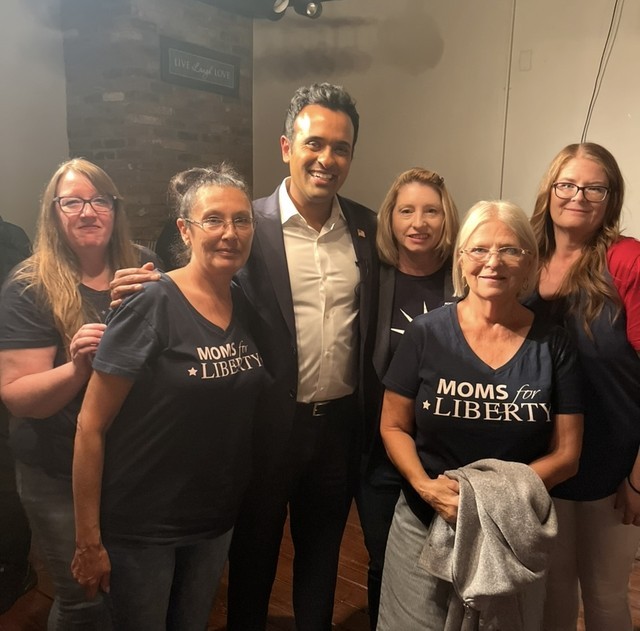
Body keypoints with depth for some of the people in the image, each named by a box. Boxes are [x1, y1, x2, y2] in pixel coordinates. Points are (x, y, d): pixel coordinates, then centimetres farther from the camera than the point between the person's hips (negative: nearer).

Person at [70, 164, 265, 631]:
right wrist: (89, 539, -13)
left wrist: (241, 500, 9)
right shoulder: (151, 308, -20)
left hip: (217, 518, 6)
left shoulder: (247, 308, -2)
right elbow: (91, 426, -16)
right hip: (139, 527, -5)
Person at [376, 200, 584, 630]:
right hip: (426, 527, 0)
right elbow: (394, 426, -2)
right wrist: (425, 485, -19)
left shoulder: (552, 345, -6)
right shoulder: (427, 333, -8)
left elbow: (566, 454, -3)